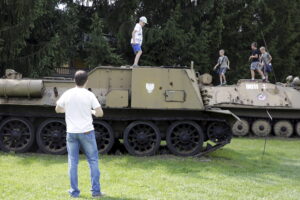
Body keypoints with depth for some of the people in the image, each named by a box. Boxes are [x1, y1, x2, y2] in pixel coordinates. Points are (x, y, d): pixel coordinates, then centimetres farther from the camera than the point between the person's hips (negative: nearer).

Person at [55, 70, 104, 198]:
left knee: (72, 162, 9)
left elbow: (58, 109, 11)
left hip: (71, 132, 2)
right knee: (93, 160, 8)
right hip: (86, 132, -2)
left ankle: (74, 192, 11)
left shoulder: (67, 94, -1)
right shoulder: (89, 95, -8)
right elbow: (100, 113, -9)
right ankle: (95, 191, 8)